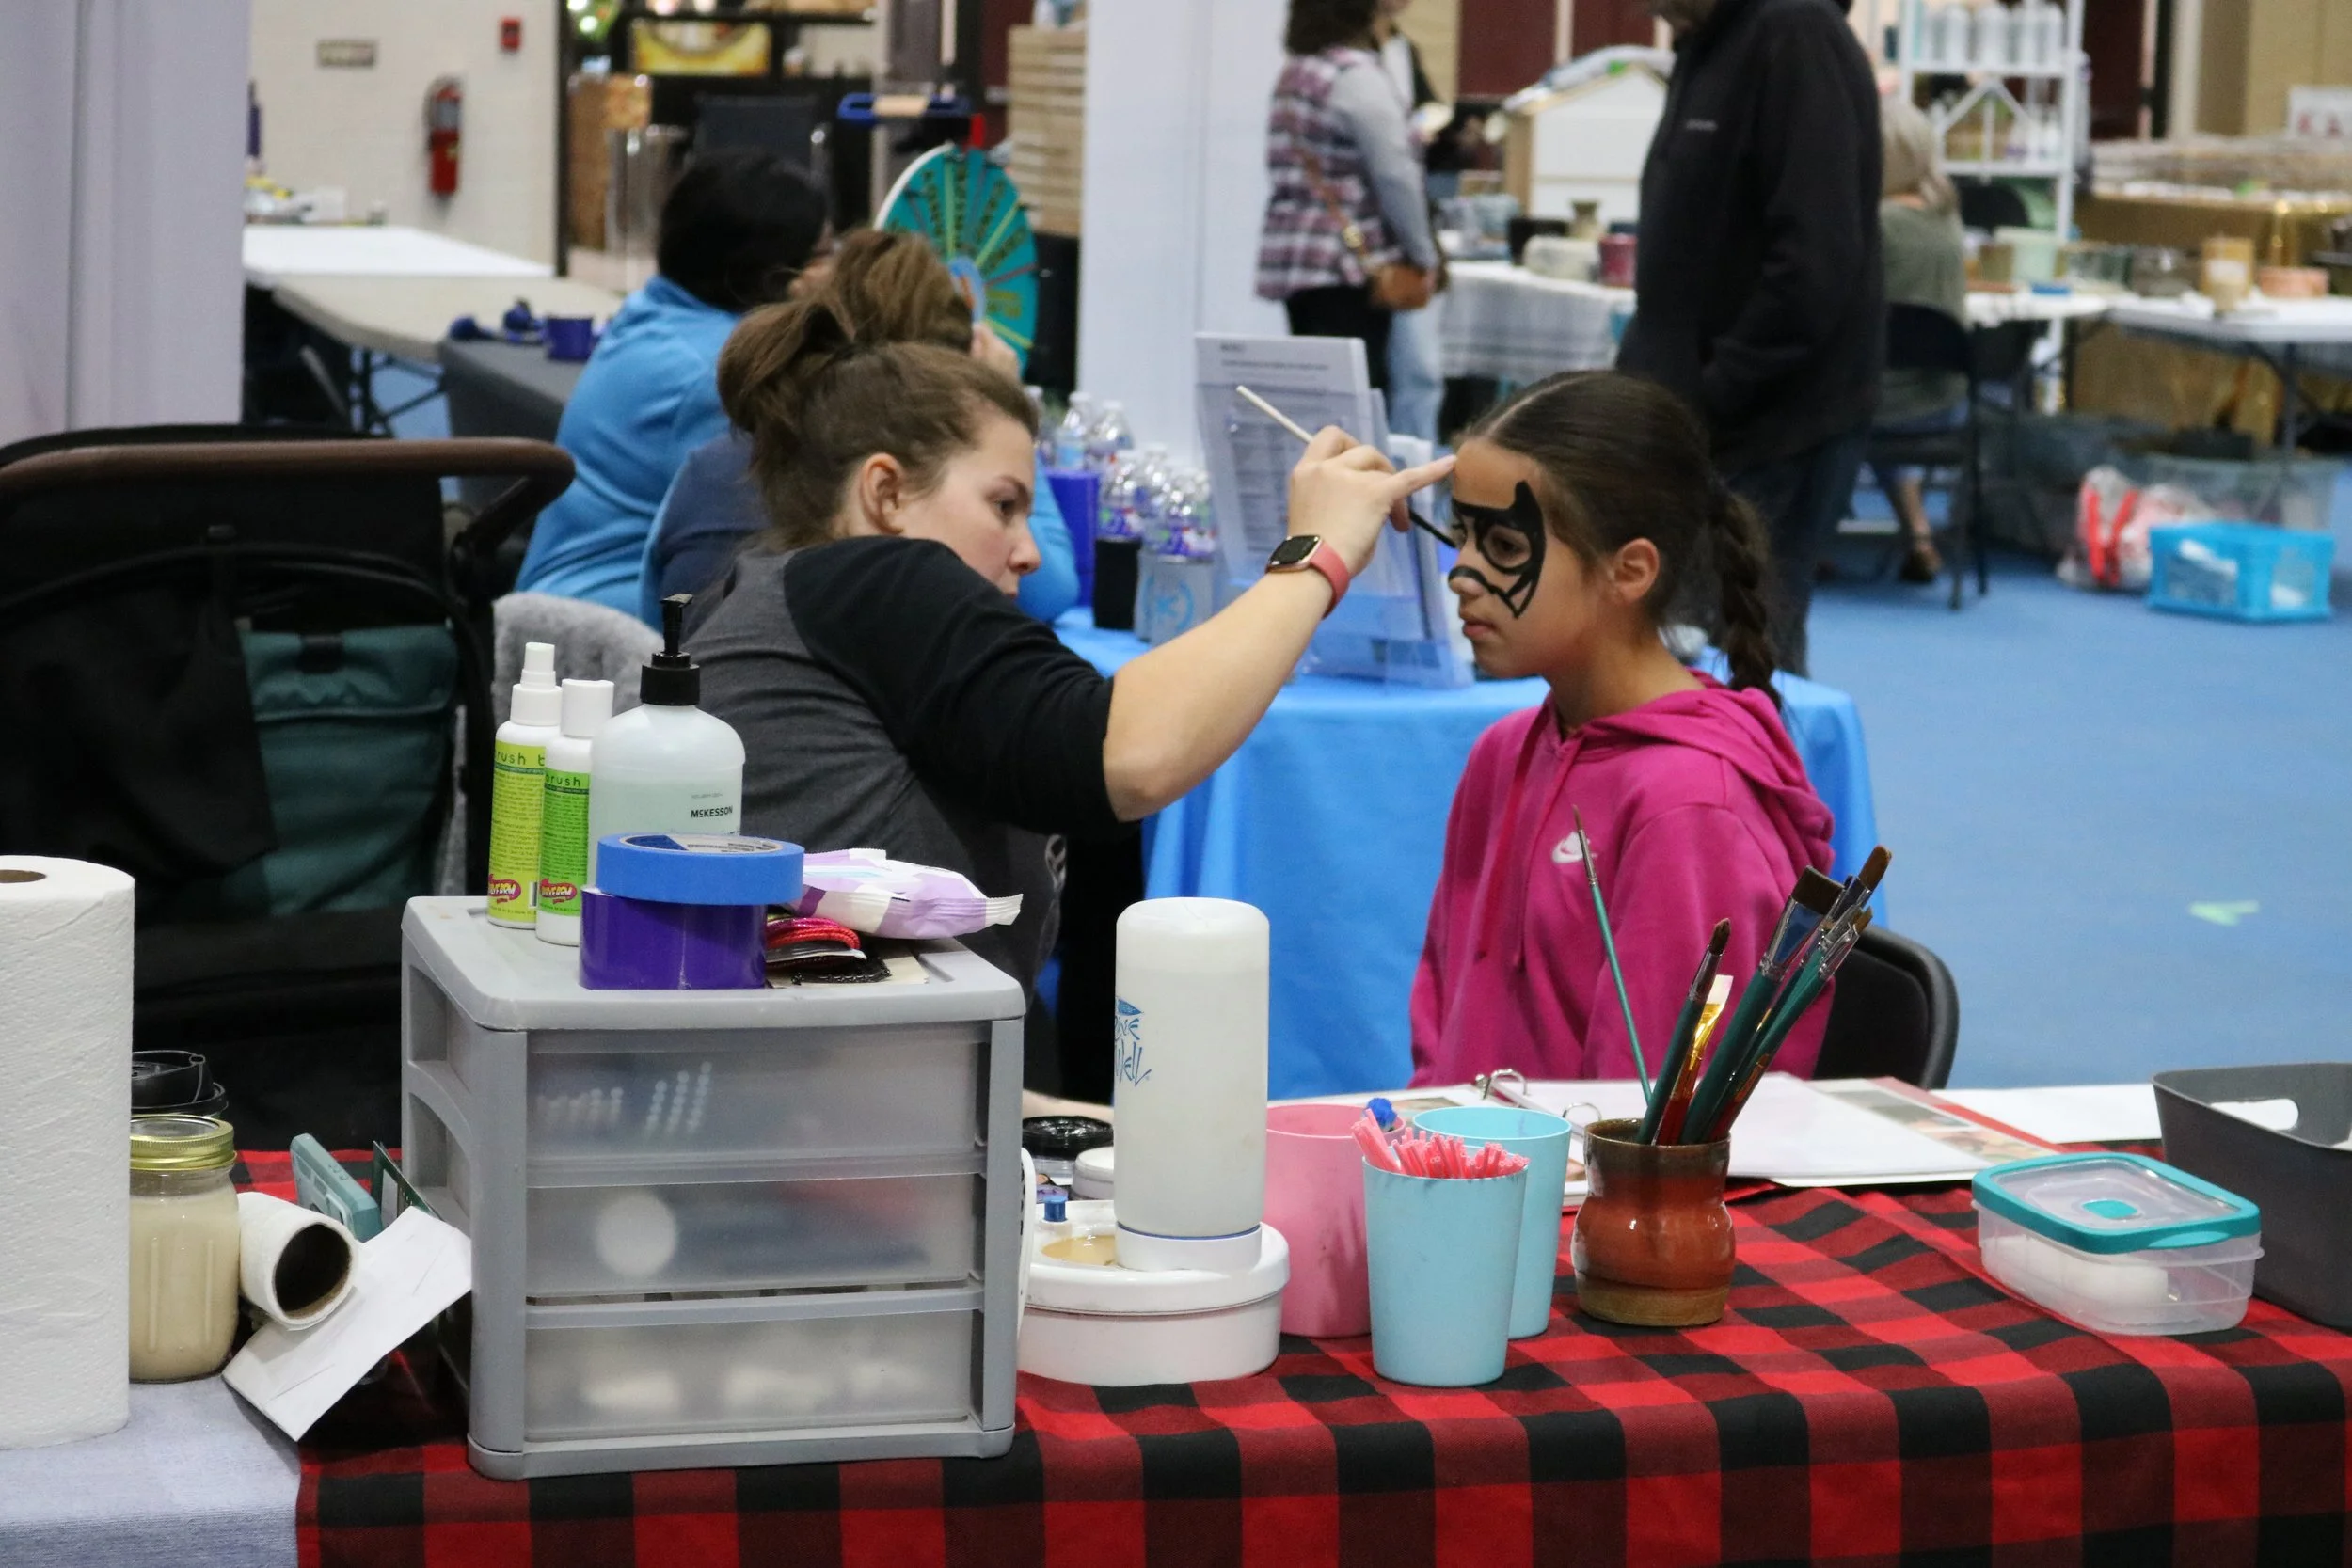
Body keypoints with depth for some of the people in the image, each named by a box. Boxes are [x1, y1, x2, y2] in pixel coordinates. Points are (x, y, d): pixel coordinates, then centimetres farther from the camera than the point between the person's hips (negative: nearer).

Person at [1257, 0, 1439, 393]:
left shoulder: (1294, 74, 12)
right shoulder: (1357, 77, -11)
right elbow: (1396, 177, -13)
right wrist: (1424, 257, -4)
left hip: (1288, 257, 8)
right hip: (1347, 264, -8)